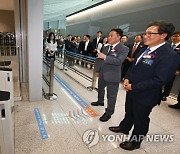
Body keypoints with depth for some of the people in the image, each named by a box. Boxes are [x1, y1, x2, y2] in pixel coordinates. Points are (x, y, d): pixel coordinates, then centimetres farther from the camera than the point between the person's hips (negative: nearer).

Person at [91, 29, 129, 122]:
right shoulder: (105, 48, 7)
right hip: (102, 74, 7)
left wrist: (105, 57, -31)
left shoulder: (124, 49, -13)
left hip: (113, 76, -7)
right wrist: (98, 71, 17)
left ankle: (108, 113, 20)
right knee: (100, 89, 26)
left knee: (111, 96, 4)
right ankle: (100, 101, 53)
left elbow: (119, 61, -26)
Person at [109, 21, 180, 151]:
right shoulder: (144, 51, 4)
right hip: (131, 91, 8)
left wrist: (133, 87, -22)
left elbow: (159, 80, -26)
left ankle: (135, 141, 39)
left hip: (145, 95, -7)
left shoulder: (169, 56, -22)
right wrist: (127, 79, -6)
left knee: (140, 120, 15)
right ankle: (124, 128, 54)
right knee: (129, 112, 27)